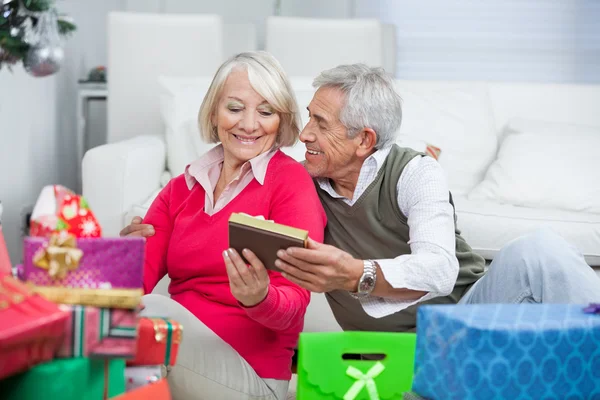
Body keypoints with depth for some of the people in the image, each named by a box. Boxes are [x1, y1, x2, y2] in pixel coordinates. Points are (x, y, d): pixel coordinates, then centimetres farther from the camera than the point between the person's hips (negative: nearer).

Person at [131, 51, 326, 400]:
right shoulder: (181, 188, 12)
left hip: (252, 372, -3)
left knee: (152, 311, -28)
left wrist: (259, 299, -33)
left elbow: (293, 305, -10)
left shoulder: (292, 181, -4)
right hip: (180, 345, 4)